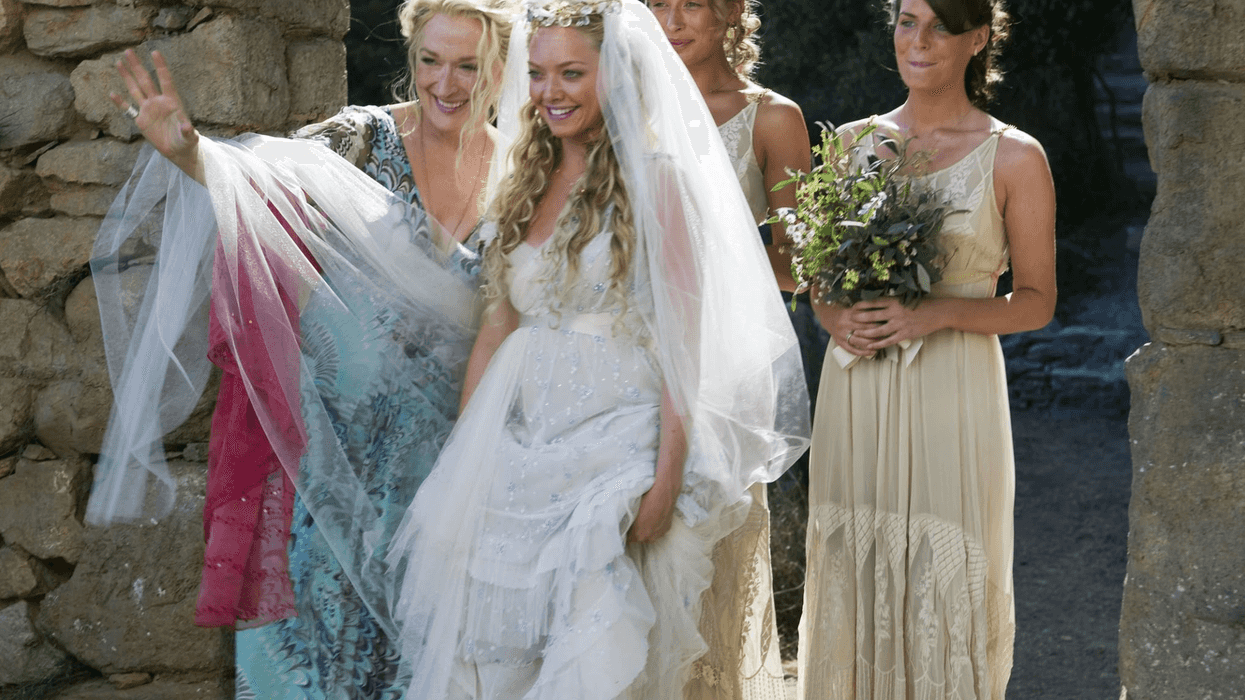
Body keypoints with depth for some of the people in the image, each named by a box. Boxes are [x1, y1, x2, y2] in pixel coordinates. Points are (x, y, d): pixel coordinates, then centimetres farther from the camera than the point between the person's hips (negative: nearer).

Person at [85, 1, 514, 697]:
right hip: (339, 425, -2)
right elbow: (269, 170, -27)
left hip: (439, 438, 2)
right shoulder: (366, 138, -9)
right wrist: (190, 151, -47)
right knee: (324, 588, 4)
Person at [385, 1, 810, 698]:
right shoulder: (528, 184, 13)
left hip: (615, 438, -6)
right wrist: (462, 453, 12)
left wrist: (668, 477, -17)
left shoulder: (654, 181, -5)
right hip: (516, 444, 6)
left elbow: (684, 337, -10)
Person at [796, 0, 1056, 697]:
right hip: (857, 397, 3)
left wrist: (936, 313, -15)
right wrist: (836, 317, -5)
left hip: (952, 398, -3)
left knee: (945, 590, -3)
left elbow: (1038, 301, 1)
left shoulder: (1015, 157, -1)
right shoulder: (853, 143, 10)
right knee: (852, 584, 5)